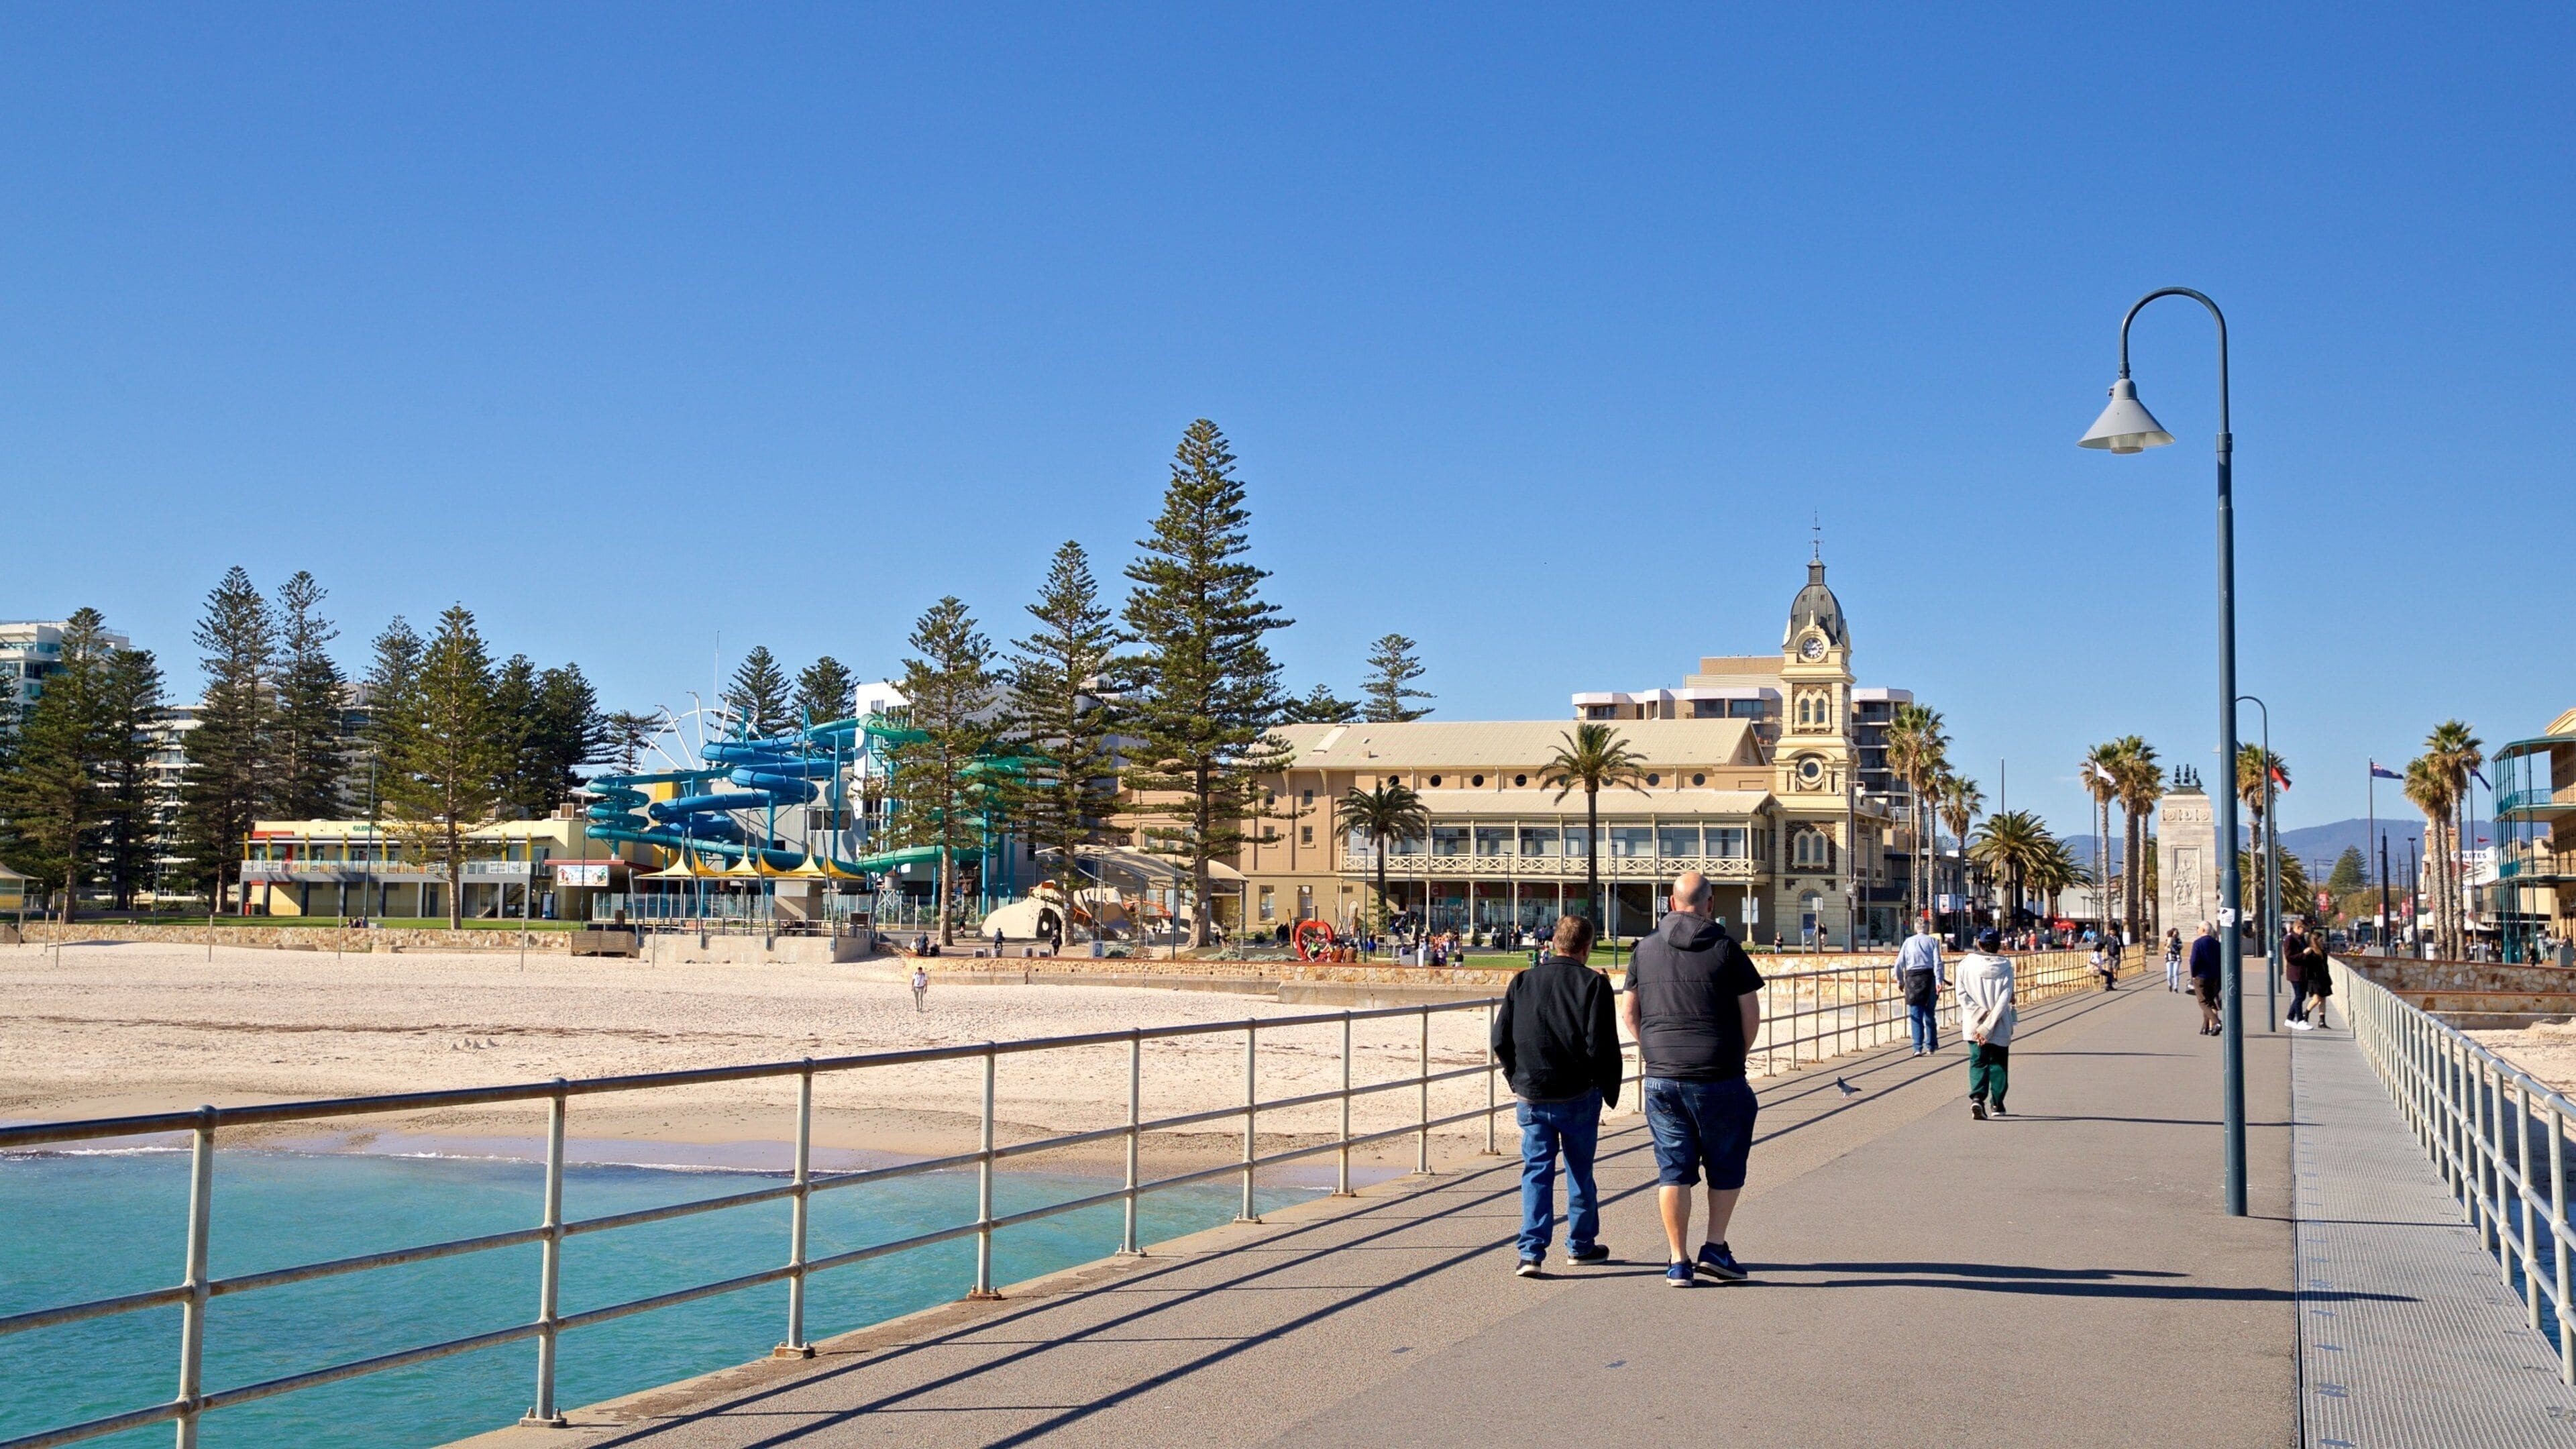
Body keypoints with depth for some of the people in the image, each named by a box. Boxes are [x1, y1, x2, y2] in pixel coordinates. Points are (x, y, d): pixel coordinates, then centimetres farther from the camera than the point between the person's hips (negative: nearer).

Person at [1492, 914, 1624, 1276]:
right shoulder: (1594, 983, -7)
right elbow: (1602, 1045, -12)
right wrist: (1609, 1091, 0)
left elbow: (1500, 1040, 4)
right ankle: (1581, 1245, 26)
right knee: (1580, 1171, 14)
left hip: (1532, 1097, 2)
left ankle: (1532, 1251, -3)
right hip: (1579, 1096, -2)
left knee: (1536, 1171, 7)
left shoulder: (1522, 982, 3)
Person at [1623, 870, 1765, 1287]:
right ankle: (1715, 1248, 10)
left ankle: (1678, 1261, 8)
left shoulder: (1646, 949, 6)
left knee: (1673, 1170, 8)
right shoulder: (1725, 948, -4)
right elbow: (1751, 1013, -2)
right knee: (1726, 1165, 14)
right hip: (1719, 1079, -3)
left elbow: (1629, 1010, 12)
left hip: (1661, 1077, 3)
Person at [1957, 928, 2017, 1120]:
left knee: (1978, 1062, 3)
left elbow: (1962, 995, -9)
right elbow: (2005, 998, -12)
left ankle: (1977, 1098, -18)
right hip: (2000, 1025, 0)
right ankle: (1997, 1104, 22)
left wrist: (1980, 1015, -10)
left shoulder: (1966, 965, -2)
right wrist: (1989, 1025, -14)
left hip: (1973, 1024, 0)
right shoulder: (2005, 966, -4)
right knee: (1999, 1063, 15)